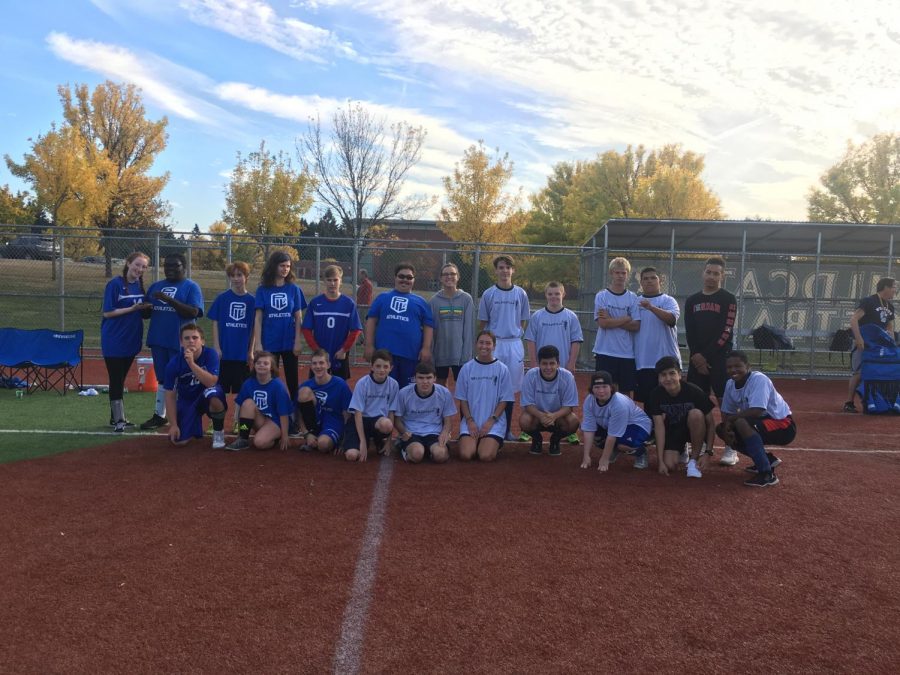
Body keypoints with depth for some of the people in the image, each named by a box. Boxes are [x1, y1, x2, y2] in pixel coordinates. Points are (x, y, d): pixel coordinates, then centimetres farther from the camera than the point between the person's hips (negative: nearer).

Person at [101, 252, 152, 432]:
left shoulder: (140, 286, 7)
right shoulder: (115, 284, -12)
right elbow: (107, 313, -14)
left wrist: (146, 307, -6)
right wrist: (132, 308, -21)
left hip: (131, 340, 6)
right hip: (114, 341, -6)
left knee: (121, 379, 14)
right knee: (116, 380, -4)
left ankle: (116, 417, 23)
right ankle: (118, 420, 0)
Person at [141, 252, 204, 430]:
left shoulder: (191, 287, -3)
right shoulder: (155, 286, 14)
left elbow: (193, 312, -17)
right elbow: (145, 313, 15)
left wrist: (169, 299, -23)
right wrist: (146, 308, -9)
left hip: (180, 342, -6)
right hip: (158, 340, 6)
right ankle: (159, 416, 22)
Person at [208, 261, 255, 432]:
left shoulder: (251, 300, 1)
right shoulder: (221, 298, 0)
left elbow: (253, 328, 5)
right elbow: (215, 324, 1)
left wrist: (251, 351, 3)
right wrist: (216, 347, -6)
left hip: (242, 353, 1)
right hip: (224, 352, -1)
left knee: (241, 389, 8)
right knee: (221, 389, 5)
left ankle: (238, 421, 19)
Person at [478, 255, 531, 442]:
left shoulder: (520, 294, 6)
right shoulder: (488, 294, 2)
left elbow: (523, 322, 11)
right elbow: (483, 324, 5)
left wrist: (519, 339, 2)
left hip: (514, 344, 1)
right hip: (493, 344, -1)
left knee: (511, 388, 6)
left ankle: (507, 430, 14)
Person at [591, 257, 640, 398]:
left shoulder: (632, 298, 5)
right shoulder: (601, 296, 0)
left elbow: (636, 326, -3)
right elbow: (602, 323, -11)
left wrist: (612, 320, -10)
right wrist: (626, 319, -4)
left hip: (627, 353, 2)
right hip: (605, 352, -2)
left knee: (626, 392, 8)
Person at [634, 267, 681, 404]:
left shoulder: (668, 301, 2)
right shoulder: (636, 302, 10)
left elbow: (672, 319, -18)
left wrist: (651, 307, -32)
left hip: (667, 360, -2)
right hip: (642, 362, 2)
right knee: (646, 400, 7)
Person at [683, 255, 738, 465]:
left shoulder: (728, 300, -1)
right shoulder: (692, 301, 12)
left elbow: (726, 332, -8)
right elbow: (689, 332, 8)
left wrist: (707, 356, -12)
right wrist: (696, 356, -5)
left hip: (720, 359, -4)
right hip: (697, 359, 4)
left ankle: (731, 449, 1)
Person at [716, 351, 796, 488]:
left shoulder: (758, 379, -23)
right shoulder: (730, 384, 0)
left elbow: (757, 411, -35)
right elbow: (727, 413, 5)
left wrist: (730, 420, -22)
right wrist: (726, 429, -16)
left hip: (784, 426, -9)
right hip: (759, 425, 9)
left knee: (741, 422, -32)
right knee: (721, 429, 2)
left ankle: (767, 474, -27)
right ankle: (767, 460, 13)